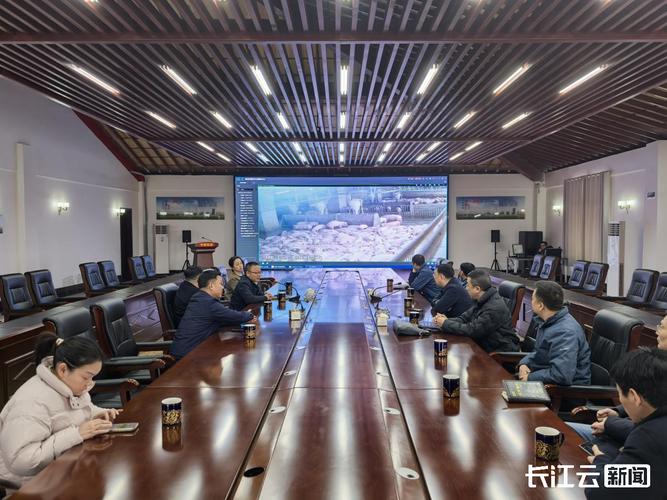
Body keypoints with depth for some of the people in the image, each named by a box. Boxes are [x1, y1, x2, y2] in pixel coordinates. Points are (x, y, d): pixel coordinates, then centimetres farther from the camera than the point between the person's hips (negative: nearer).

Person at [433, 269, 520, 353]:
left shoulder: (495, 308, -24)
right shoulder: (480, 301, 6)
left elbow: (472, 330, -23)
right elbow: (464, 318, 12)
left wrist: (445, 324, -14)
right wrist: (447, 320, -8)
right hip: (485, 346, 8)